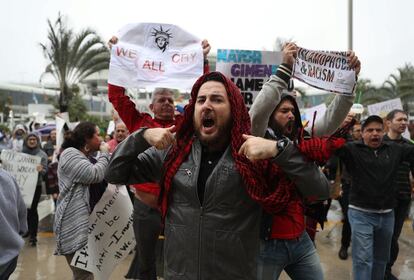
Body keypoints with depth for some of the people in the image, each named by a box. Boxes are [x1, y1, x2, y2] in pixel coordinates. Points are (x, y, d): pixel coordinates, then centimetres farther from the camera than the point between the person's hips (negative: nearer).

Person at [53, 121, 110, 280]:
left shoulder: (83, 156, 22)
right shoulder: (70, 154, -10)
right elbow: (95, 175, -21)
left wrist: (103, 154, 12)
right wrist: (104, 153, -6)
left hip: (81, 221, 11)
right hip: (74, 224, -10)